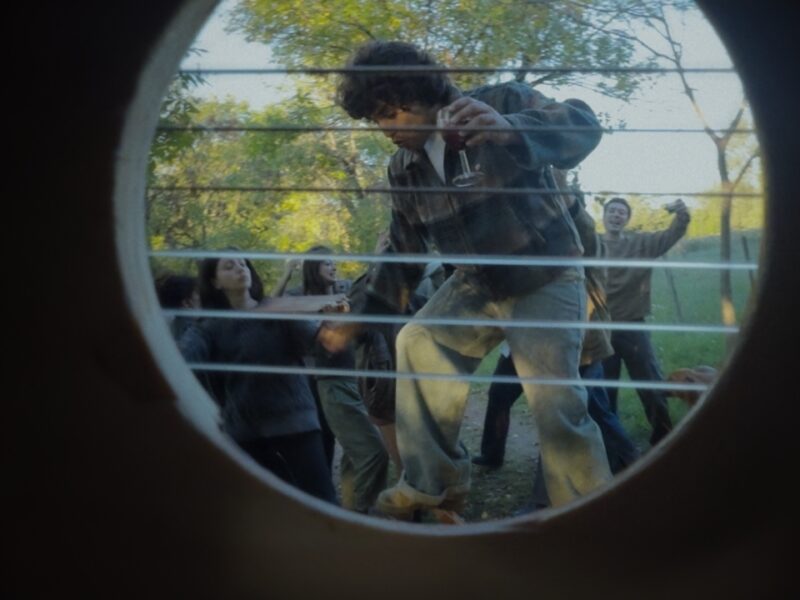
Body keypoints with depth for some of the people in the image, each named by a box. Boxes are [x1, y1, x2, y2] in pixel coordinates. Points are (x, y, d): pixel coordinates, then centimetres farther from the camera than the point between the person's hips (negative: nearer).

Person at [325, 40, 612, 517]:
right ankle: (432, 486, -1)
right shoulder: (404, 170, 0)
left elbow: (583, 125, -29)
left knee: (556, 404, -14)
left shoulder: (501, 102, -16)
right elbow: (404, 251, 11)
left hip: (544, 278, -6)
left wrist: (511, 129, -48)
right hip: (477, 283, 6)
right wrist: (367, 313, 5)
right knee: (419, 344, -11)